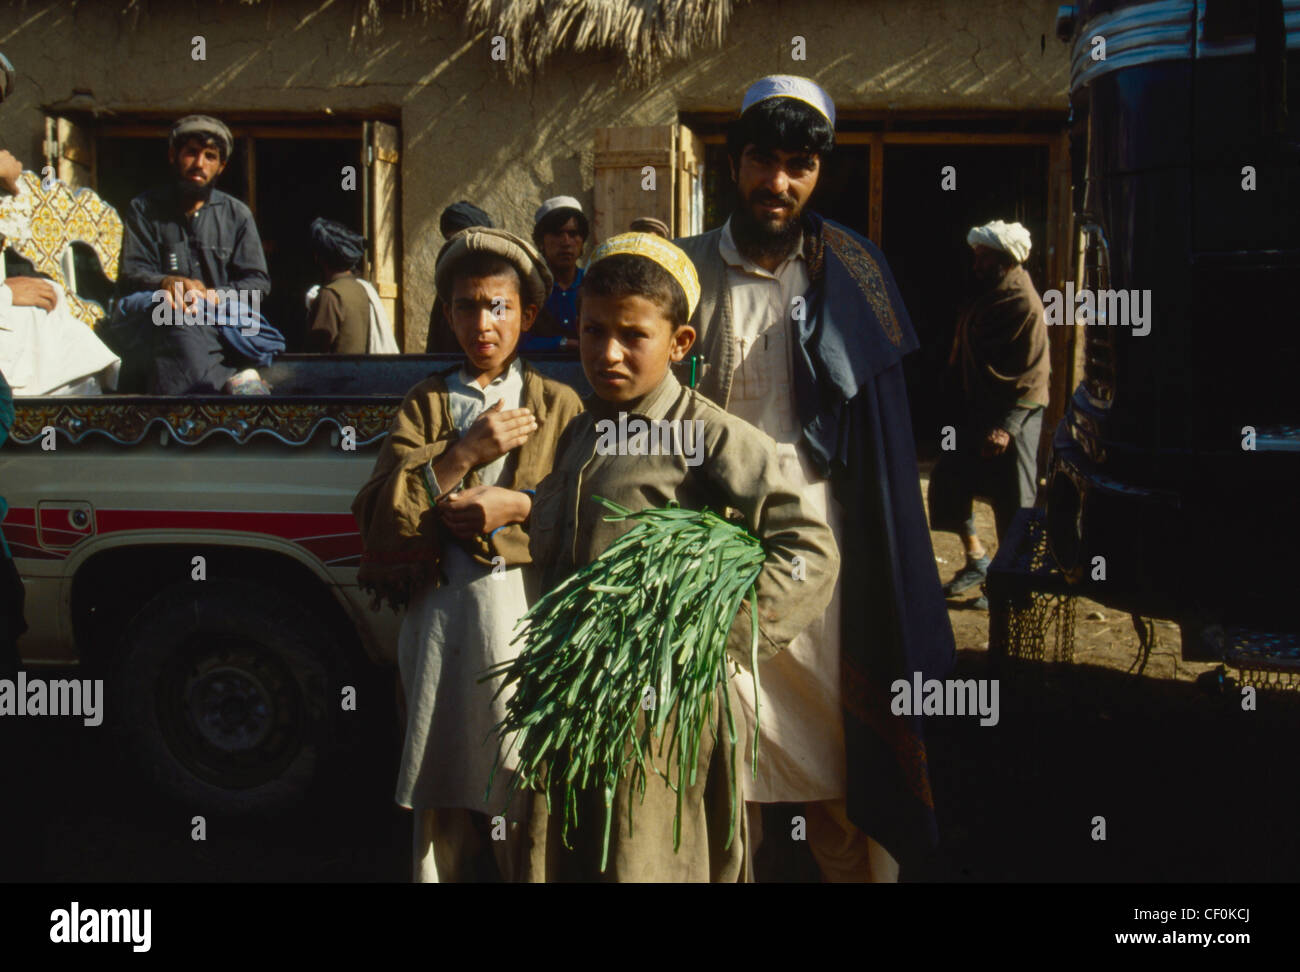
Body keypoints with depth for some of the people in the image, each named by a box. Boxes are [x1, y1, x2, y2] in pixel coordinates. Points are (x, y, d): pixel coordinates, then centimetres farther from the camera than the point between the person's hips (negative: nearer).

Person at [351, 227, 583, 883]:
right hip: (441, 612, 2)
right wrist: (464, 452, -8)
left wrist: (520, 505, -11)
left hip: (527, 607, -1)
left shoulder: (558, 405, 10)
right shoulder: (425, 403, 13)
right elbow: (378, 515, 0)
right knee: (442, 790, 7)